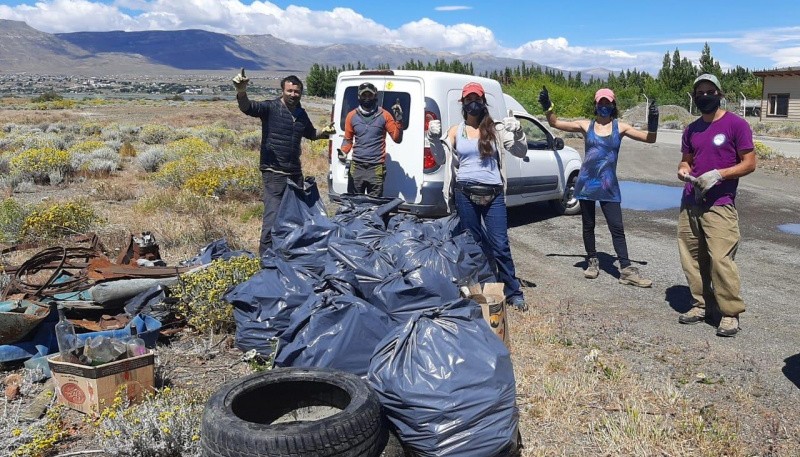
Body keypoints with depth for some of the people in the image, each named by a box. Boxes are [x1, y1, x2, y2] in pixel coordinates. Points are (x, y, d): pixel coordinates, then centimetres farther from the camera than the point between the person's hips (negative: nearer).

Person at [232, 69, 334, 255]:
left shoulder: (301, 113, 11)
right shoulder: (271, 108, -7)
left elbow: (311, 134, 29)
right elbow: (247, 108, -24)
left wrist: (324, 132, 9)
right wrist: (241, 92, -45)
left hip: (295, 173, 7)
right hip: (274, 174, -7)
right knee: (273, 216, -12)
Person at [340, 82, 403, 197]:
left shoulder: (384, 115, 2)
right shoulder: (352, 116, 9)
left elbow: (397, 139, 1)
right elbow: (348, 140, 16)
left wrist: (398, 120, -11)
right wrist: (343, 152, -2)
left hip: (376, 168, -2)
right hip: (356, 167, 3)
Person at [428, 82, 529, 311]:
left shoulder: (495, 129, 5)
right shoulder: (456, 131, 8)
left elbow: (520, 152, 1)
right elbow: (443, 159, 0)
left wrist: (518, 133, -17)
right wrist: (434, 139, -17)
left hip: (494, 194, -1)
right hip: (465, 193, 1)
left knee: (500, 245, -2)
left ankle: (513, 292, 7)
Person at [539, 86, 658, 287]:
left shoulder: (620, 127, 2)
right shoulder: (586, 125, 3)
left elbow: (649, 139, 2)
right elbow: (555, 123, 7)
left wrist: (653, 123, -16)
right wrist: (547, 107, -8)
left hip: (608, 186, -1)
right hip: (586, 184, 1)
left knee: (617, 228, -3)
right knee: (588, 226, 11)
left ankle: (626, 270, -1)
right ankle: (592, 261, 28)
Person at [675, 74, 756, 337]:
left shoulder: (736, 124, -2)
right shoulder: (691, 130, 14)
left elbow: (749, 163, -3)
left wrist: (718, 174, -17)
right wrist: (683, 170, 0)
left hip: (719, 205, -6)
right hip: (690, 203, 6)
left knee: (721, 259, -12)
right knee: (692, 258, 6)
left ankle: (731, 313, -1)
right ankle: (700, 305, 19)